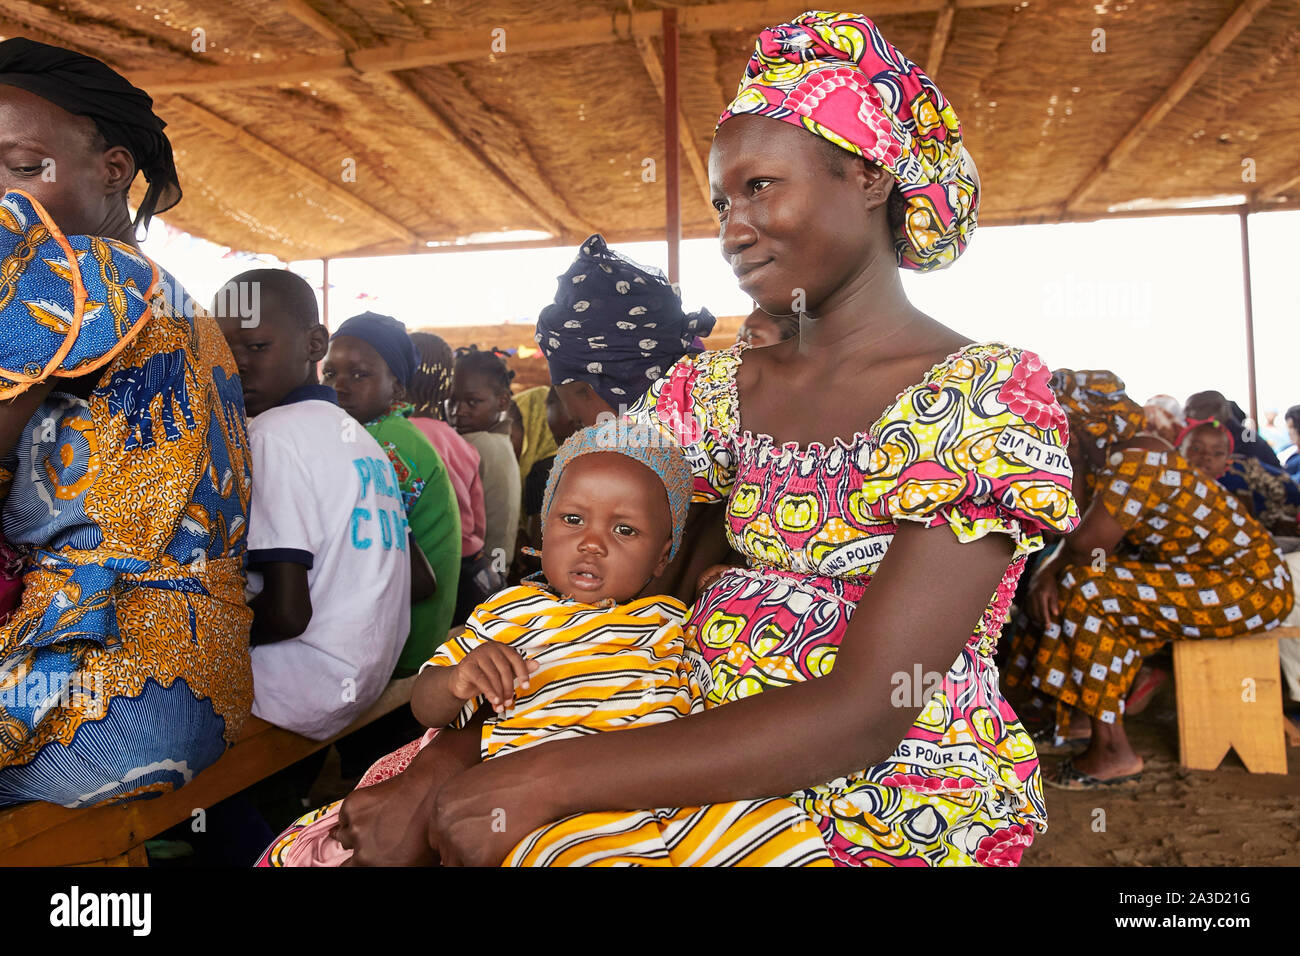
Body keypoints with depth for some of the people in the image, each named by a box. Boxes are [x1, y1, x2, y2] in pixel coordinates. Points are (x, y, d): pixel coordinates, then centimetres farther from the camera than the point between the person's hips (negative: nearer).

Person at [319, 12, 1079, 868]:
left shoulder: (989, 397, -12)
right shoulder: (719, 388, 5)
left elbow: (862, 716, -20)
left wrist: (545, 779, -24)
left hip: (895, 821, -3)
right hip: (712, 761, 4)